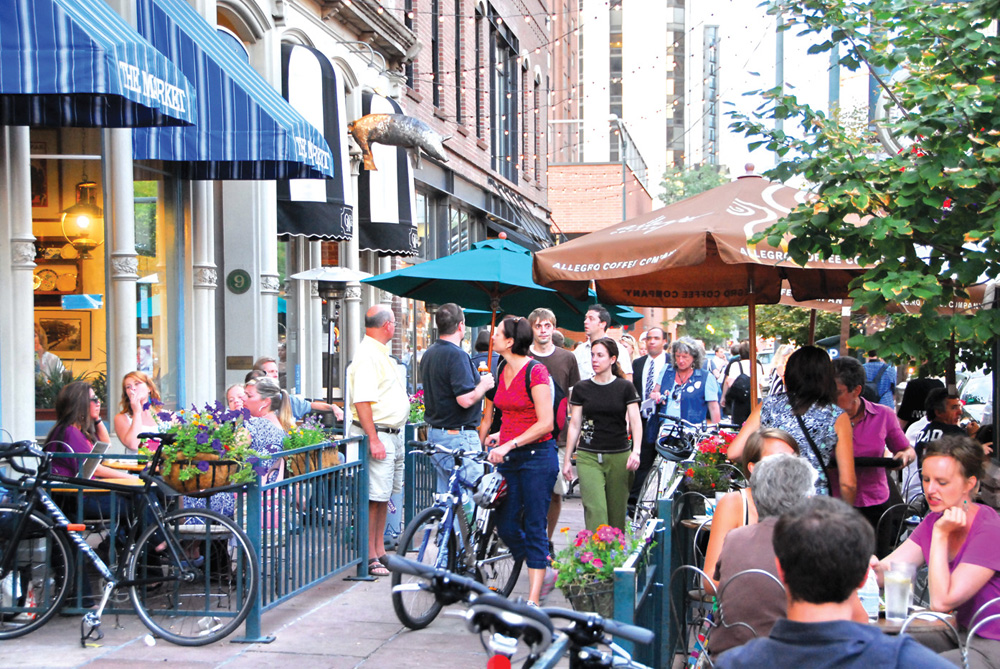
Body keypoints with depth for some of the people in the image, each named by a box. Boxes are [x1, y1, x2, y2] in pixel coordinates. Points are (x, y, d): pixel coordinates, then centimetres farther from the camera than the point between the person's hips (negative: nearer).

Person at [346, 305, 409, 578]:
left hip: (392, 435, 11)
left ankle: (380, 551, 22)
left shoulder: (380, 354, 18)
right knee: (373, 498, -7)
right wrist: (373, 439, -26)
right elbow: (362, 401, -23)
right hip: (377, 434, -11)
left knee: (384, 496, 14)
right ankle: (370, 558, -4)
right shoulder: (367, 356, -16)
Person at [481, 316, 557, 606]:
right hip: (507, 457, 8)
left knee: (535, 527, -4)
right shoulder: (500, 372, 10)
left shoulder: (535, 371, -13)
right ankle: (544, 571, 28)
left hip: (536, 455, -7)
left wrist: (510, 444, -21)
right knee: (505, 526, 6)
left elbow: (545, 423, -17)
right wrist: (500, 435, 10)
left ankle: (533, 599, -1)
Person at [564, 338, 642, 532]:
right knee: (595, 509, -15)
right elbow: (574, 425, 9)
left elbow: (635, 421, -1)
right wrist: (567, 459, 7)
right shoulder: (582, 388, 6)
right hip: (589, 457, 0)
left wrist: (636, 451, -16)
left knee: (617, 512, 4)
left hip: (619, 457, 0)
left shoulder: (625, 387, 4)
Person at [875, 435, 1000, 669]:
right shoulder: (935, 521, 4)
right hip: (961, 631, 8)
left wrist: (940, 535, -23)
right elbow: (886, 570, -4)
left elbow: (942, 601, -23)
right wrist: (872, 567, -27)